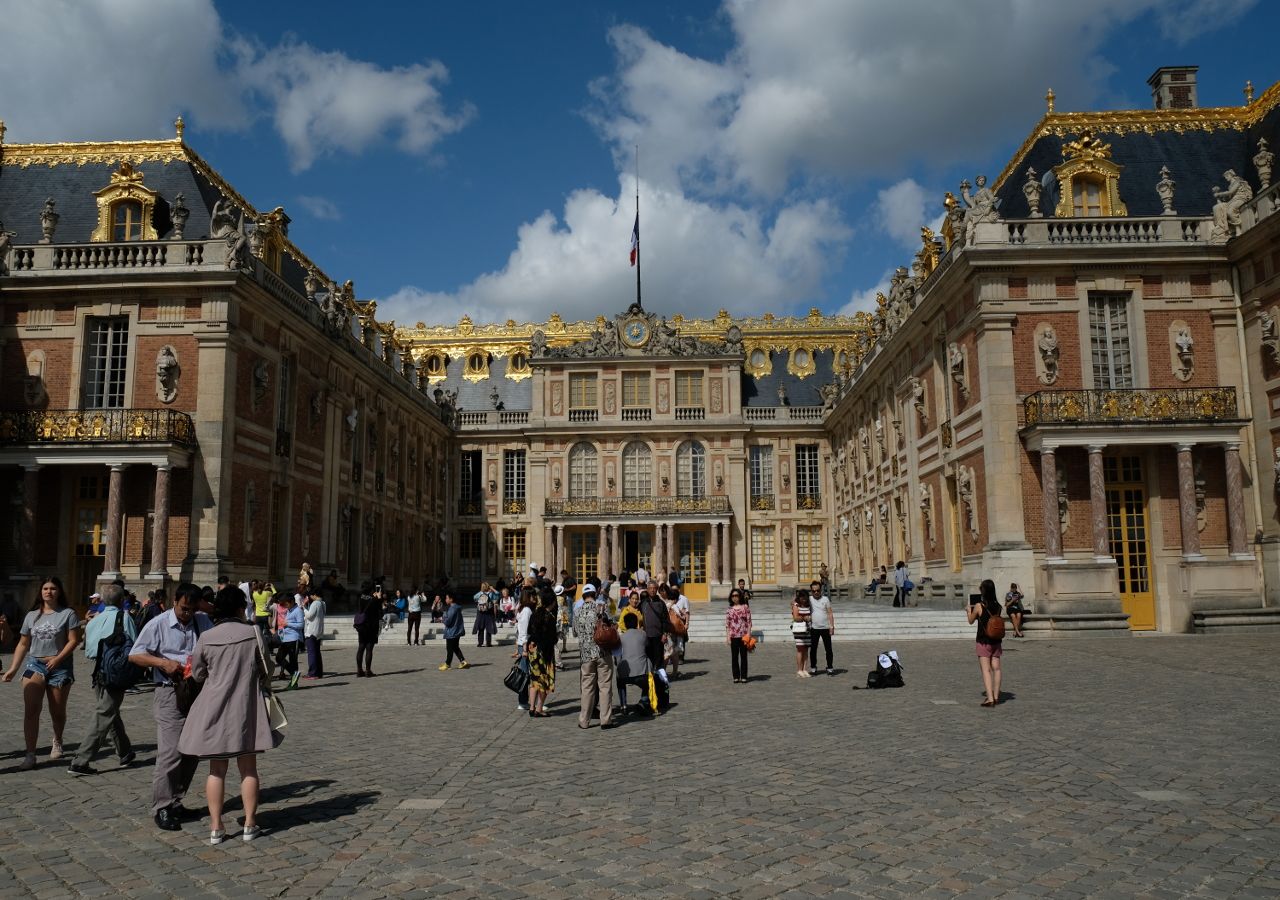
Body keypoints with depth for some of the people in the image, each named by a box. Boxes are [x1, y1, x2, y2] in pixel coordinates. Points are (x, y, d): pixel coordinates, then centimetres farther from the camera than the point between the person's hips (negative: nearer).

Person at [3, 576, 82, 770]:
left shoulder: (68, 614, -2)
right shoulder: (32, 616, 10)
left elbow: (73, 641, -8)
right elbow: (23, 645, 12)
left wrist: (57, 659, -21)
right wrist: (13, 668, 3)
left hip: (60, 667, -2)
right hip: (35, 664, 2)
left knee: (57, 711, 9)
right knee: (31, 710, -12)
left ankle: (57, 742, 36)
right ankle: (30, 754, -10)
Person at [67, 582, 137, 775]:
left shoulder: (94, 621, 7)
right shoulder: (124, 617, -10)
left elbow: (88, 652, 13)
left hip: (99, 672, 7)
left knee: (111, 713, 19)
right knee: (103, 716, -4)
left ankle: (126, 753, 31)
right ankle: (80, 762, -8)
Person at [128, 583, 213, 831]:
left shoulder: (203, 621, 6)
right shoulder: (158, 625, -5)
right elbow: (134, 655, -4)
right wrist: (163, 662, -18)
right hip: (169, 693, -5)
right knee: (171, 752, -10)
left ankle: (175, 801, 23)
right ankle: (162, 808, 0)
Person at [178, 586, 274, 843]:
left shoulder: (206, 638, -5)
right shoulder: (253, 633, -7)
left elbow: (197, 673, 7)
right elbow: (265, 670, 1)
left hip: (214, 708, 1)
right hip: (245, 707, -1)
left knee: (216, 770, 9)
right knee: (248, 768, 9)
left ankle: (216, 827, 10)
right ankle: (249, 824, 13)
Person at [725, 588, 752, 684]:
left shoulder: (745, 607, 1)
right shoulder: (729, 609, 5)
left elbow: (749, 622, 0)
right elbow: (727, 624, 5)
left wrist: (748, 634, -6)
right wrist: (727, 637, -1)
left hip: (743, 635, -1)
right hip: (733, 636, 2)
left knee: (743, 656, 4)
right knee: (734, 657, 4)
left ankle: (743, 677, 10)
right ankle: (736, 677, 12)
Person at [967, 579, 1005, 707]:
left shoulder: (979, 606, -13)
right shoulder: (997, 606, 0)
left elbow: (971, 621, 1)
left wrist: (969, 610, 20)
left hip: (983, 642, -5)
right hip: (996, 641, 5)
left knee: (986, 670, -6)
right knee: (996, 669, 12)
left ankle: (990, 698, -13)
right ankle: (996, 696, 21)